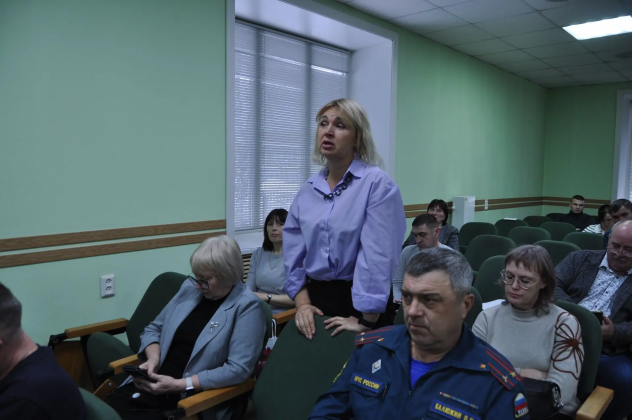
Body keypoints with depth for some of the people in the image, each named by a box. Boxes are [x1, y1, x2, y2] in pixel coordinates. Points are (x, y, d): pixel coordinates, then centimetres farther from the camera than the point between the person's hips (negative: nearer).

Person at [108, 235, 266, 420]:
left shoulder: (247, 306, -11)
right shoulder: (190, 288, 7)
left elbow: (238, 368, -17)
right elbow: (154, 329, 16)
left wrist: (180, 385, -20)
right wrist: (153, 358, -5)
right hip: (157, 385, 6)